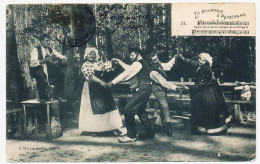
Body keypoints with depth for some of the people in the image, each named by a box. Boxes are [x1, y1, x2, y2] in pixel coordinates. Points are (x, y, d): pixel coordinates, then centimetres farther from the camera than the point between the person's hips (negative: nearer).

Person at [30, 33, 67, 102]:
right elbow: (32, 63, -22)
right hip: (38, 71, -5)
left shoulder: (51, 50, 10)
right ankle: (43, 96, -18)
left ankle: (57, 95, -9)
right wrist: (42, 61, -37)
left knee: (61, 73, -16)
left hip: (49, 72, 5)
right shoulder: (36, 50, -7)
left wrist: (63, 59, -19)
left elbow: (63, 57, 7)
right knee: (42, 75, -37)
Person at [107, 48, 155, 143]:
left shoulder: (138, 63, -10)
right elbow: (129, 70, 29)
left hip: (143, 90, -11)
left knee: (128, 109, -13)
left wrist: (112, 82, -9)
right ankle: (150, 132, 27)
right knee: (140, 111, 20)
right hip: (144, 89, 11)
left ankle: (131, 136, -9)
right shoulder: (143, 63, 22)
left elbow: (126, 74, -13)